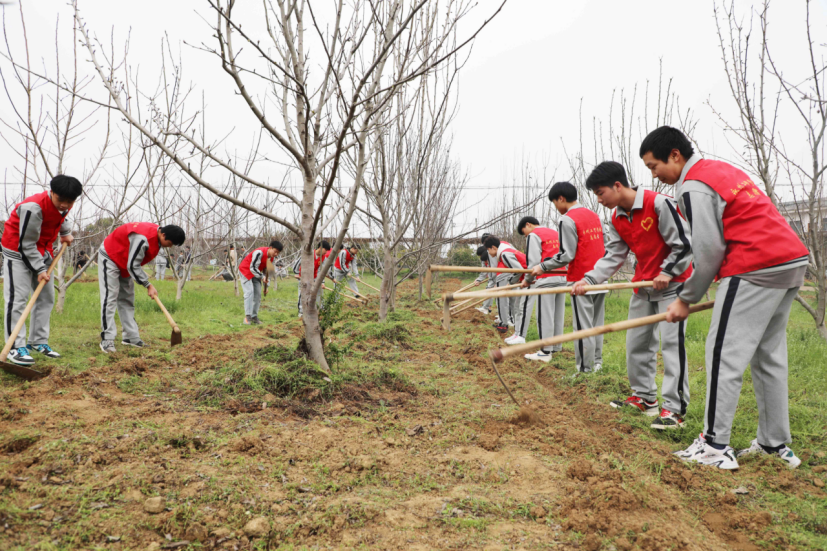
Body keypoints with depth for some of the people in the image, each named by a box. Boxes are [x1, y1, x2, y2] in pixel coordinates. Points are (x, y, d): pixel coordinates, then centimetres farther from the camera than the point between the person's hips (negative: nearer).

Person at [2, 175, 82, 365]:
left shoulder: (63, 205, -6)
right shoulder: (33, 207, -30)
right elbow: (26, 244, -24)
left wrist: (66, 232, 8)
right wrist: (39, 270, -23)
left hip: (42, 252, 8)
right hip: (19, 251, -8)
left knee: (46, 297, 9)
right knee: (17, 298, -12)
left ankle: (38, 341, 17)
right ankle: (16, 347, -11)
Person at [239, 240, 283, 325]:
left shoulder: (271, 257, -2)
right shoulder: (259, 253, -29)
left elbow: (266, 270, 8)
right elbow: (253, 268, -28)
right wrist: (262, 277, -30)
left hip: (255, 273, 8)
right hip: (246, 270, -8)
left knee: (258, 294, 2)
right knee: (249, 292, -19)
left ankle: (254, 316, 8)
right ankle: (247, 316, -19)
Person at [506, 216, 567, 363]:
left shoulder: (533, 235, -3)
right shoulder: (556, 233, 20)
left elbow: (533, 261, -10)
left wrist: (529, 279, 1)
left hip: (545, 280, -8)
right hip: (562, 279, 8)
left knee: (545, 316, -5)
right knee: (558, 315, 11)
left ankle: (545, 352, -3)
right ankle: (556, 347, 18)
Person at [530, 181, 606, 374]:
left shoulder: (567, 220, -13)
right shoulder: (594, 216, 13)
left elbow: (567, 255, -17)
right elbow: (602, 247, 17)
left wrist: (543, 267, -10)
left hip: (581, 280, -8)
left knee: (582, 327, -3)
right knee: (596, 324, 15)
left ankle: (585, 369, 1)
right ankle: (597, 363, 23)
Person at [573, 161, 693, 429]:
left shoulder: (659, 203, -19)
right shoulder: (617, 219, 4)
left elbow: (684, 243, -16)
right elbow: (613, 257, 1)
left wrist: (667, 273, -19)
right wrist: (589, 280, -12)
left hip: (671, 283, -8)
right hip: (643, 286, 8)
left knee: (672, 342, -10)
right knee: (636, 342, 10)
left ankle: (674, 408, -6)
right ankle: (644, 397, 23)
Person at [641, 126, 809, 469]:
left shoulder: (693, 186, -9)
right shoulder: (721, 169, 20)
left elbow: (709, 250, -13)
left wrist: (687, 299, -2)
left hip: (756, 270, -10)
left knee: (724, 354, -4)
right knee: (769, 355, 15)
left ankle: (715, 447, 0)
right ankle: (775, 444, 23)